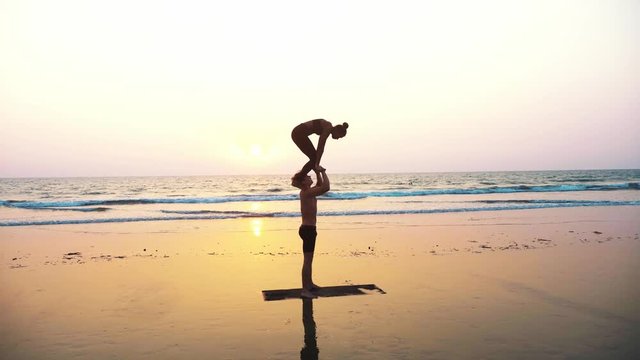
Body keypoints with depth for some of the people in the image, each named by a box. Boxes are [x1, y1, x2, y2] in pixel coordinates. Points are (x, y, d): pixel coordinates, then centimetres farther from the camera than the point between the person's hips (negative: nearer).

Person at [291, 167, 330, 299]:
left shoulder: (307, 192, 10)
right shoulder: (307, 193, -19)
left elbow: (320, 184, 25)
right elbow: (326, 187, -29)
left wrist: (318, 173, 11)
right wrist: (323, 172, -18)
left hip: (308, 229, 11)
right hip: (308, 229, -11)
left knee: (309, 259, 22)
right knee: (307, 260, -7)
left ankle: (309, 284, 35)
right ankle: (305, 290, -4)